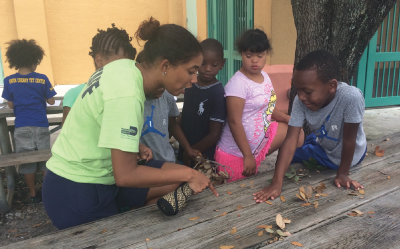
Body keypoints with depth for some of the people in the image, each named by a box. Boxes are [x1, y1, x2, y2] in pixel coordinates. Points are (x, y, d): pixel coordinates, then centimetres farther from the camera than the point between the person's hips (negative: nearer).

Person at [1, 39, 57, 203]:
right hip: (41, 126, 0)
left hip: (22, 127, 1)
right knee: (44, 158, 11)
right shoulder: (42, 79, -7)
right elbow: (51, 101, 0)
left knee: (27, 161, 9)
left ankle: (33, 194, 18)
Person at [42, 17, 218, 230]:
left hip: (100, 174, 7)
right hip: (76, 195, -7)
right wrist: (188, 174, -20)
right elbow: (125, 176, -28)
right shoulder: (126, 94, -30)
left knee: (179, 181, 1)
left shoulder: (127, 67, -5)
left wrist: (135, 146, -3)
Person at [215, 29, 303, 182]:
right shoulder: (237, 84, -24)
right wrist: (248, 156, -23)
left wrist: (287, 118, 0)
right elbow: (234, 122, -25)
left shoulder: (264, 77, 2)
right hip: (236, 154, -8)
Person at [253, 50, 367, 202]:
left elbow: (349, 140, -30)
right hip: (322, 143, 4)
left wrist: (343, 174, -19)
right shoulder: (300, 101, -29)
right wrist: (276, 183, -38)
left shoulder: (351, 97, -41)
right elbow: (291, 140, -32)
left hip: (347, 155, -4)